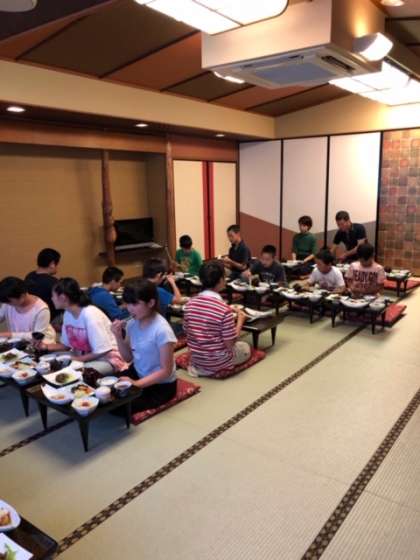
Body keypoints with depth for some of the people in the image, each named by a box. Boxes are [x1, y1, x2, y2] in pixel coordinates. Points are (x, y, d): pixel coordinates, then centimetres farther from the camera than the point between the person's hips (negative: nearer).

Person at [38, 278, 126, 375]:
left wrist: (77, 359, -19)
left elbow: (103, 351, -23)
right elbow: (66, 344, 12)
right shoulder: (67, 314, 0)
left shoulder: (91, 315, -25)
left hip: (107, 359, -8)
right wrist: (47, 346, -4)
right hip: (83, 357, 8)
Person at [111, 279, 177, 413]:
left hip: (161, 385, -6)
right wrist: (119, 337, -11)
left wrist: (137, 384, -28)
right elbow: (128, 358, 5)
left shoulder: (162, 330, -26)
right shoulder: (132, 323, -4)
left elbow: (166, 371, -21)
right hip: (137, 373, 6)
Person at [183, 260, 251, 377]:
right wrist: (240, 321, -5)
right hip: (217, 362, -7)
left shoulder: (190, 304, -8)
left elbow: (187, 332, 4)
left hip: (196, 358, 7)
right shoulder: (224, 309, -25)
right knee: (245, 347, 23)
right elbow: (230, 344, -19)